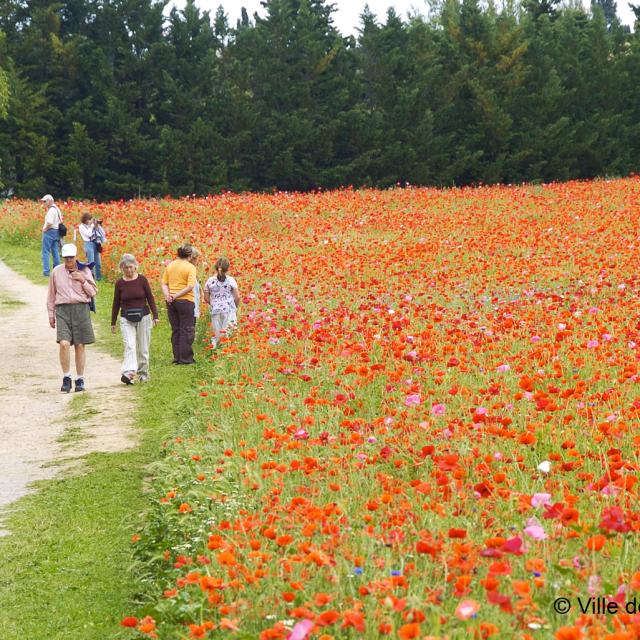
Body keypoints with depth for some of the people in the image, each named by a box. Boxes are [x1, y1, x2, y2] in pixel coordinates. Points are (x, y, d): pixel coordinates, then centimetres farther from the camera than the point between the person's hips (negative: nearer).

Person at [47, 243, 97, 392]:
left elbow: (93, 292, 8)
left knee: (80, 346, 3)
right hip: (63, 309, 0)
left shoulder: (84, 271, 6)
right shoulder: (56, 272, 8)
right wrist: (51, 315, 13)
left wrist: (83, 281, -8)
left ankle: (80, 380, 14)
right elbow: (51, 295, 15)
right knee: (64, 344, -16)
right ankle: (66, 378, -5)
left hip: (81, 309, 0)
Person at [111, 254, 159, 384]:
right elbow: (116, 303, 9)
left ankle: (143, 373, 20)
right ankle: (128, 373, -28)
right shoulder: (119, 283, 2)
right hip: (126, 319, 0)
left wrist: (155, 316, -4)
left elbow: (150, 298, 3)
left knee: (143, 348, 6)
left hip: (143, 317, 0)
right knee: (129, 346, -16)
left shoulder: (142, 280, -1)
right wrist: (113, 323, 11)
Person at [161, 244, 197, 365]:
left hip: (170, 301, 5)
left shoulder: (170, 266, 8)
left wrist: (167, 295, -8)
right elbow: (190, 286, -17)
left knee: (175, 330, 13)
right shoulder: (190, 267, -9)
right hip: (185, 301, -5)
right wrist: (177, 295, -14)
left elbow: (164, 283, 4)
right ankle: (185, 358, 2)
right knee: (186, 330, 3)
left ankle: (177, 357, 15)